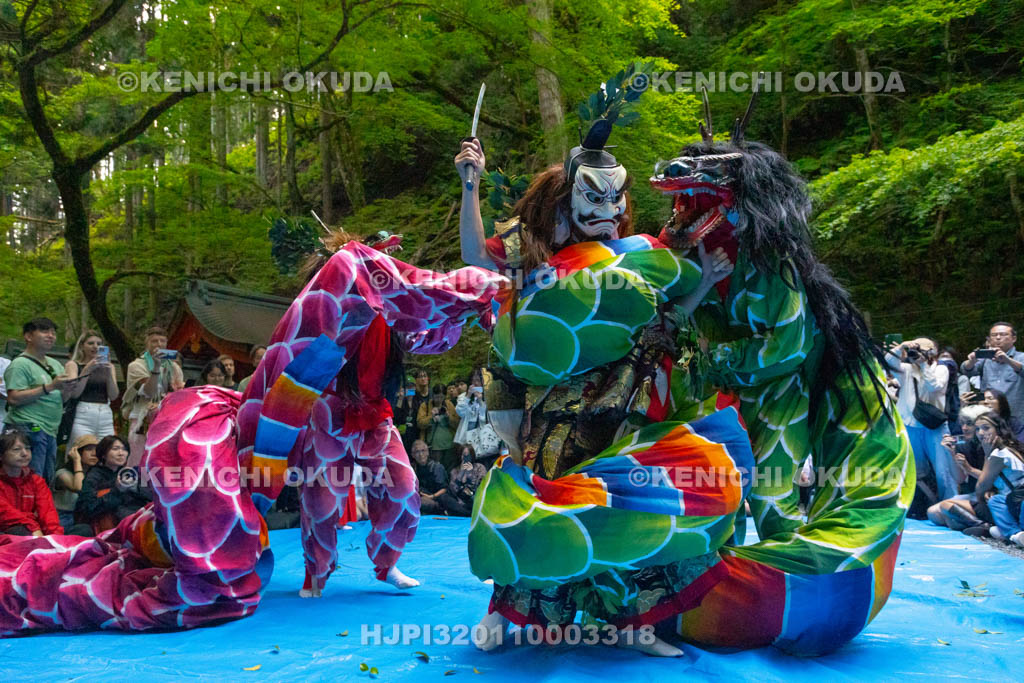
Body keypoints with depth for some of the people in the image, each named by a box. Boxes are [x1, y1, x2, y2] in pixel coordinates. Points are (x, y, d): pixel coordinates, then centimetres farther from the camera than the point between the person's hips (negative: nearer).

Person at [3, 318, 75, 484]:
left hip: (51, 431, 8)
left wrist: (65, 390, -1)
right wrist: (49, 387, -19)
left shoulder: (55, 365, 17)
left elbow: (61, 400, 23)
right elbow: (13, 398, -17)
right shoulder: (20, 364, -7)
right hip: (30, 430, -8)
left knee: (46, 481, 12)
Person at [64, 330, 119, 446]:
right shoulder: (72, 364, 9)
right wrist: (87, 370, -10)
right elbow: (74, 393, -4)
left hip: (106, 417, 3)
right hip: (82, 416, -3)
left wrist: (108, 373, -5)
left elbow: (113, 396, 7)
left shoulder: (108, 366, 17)